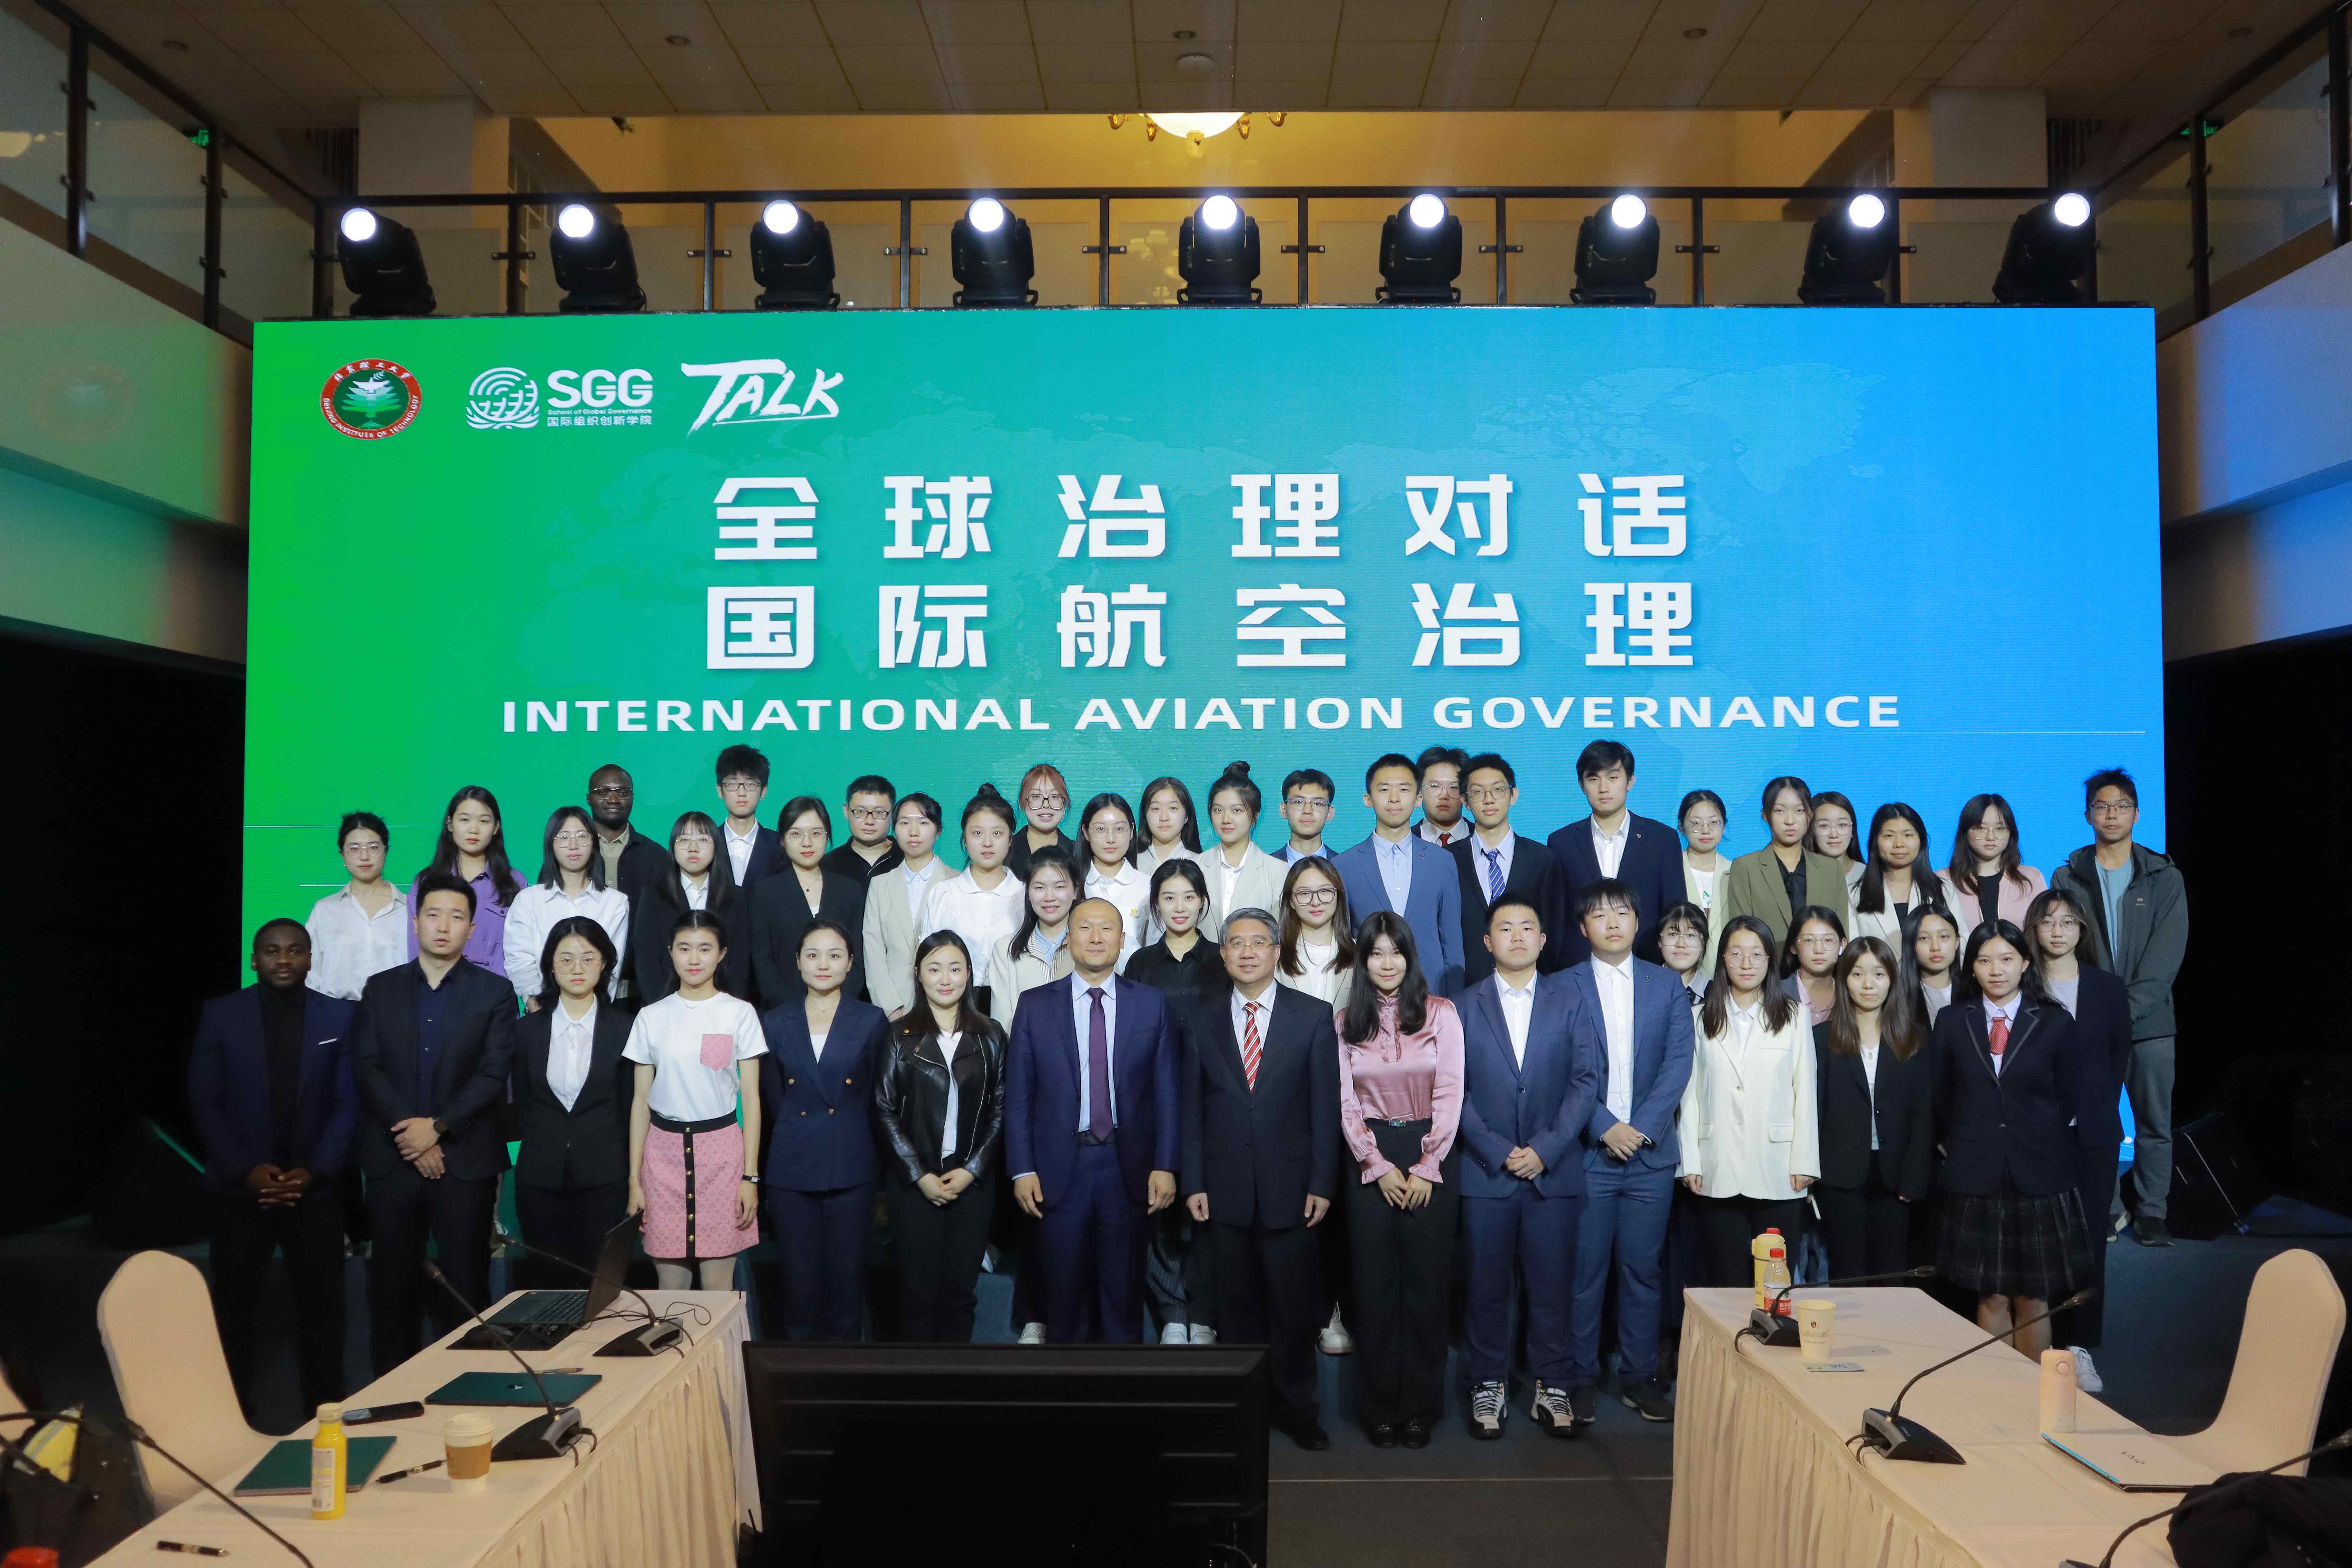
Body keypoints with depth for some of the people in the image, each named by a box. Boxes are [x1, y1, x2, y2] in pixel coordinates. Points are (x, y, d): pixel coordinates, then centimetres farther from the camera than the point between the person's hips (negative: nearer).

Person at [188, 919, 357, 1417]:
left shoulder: (339, 1016, 1)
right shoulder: (220, 1015, 0)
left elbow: (348, 1102, 1)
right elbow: (204, 1102, -2)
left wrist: (315, 1171, -10)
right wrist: (246, 1170, -11)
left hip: (315, 1188, 0)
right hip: (241, 1188, 0)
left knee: (322, 1304, 6)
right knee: (235, 1306, 9)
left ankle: (326, 1411, 17)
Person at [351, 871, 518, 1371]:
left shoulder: (494, 991, 3)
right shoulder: (380, 989, 10)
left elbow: (494, 1074, -4)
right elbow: (367, 1068, 1)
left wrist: (437, 1126, -13)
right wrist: (411, 1133, -10)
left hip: (466, 1159, -2)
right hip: (393, 1158, 2)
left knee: (466, 1283, 1)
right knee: (391, 1283, 7)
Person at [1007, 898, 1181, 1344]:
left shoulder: (1152, 1004, 2)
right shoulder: (1035, 1005, 1)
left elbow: (1166, 1092, 1)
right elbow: (1018, 1095, 0)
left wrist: (1165, 1166, -4)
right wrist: (1022, 1169, -5)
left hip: (1129, 1167, 0)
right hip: (1060, 1168, 0)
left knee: (1124, 1290, 11)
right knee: (1064, 1289, 11)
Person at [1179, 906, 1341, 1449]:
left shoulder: (1313, 1016, 1)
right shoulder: (1203, 1023, 7)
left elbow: (1326, 1106, -1)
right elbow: (1192, 1111, 7)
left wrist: (1322, 1183, -5)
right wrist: (1193, 1184, 0)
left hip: (1289, 1186, -1)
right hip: (1226, 1190, 2)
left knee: (1293, 1306, 4)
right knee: (1237, 1307, 9)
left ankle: (1296, 1407, 20)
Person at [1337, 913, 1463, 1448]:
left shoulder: (1441, 1013, -1)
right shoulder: (1346, 1022, 5)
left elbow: (1450, 1095, -4)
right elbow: (1346, 1103, 3)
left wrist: (1426, 1168, -9)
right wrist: (1379, 1167, -6)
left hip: (1432, 1159, -1)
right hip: (1371, 1161, 1)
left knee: (1427, 1281, 2)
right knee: (1375, 1283, 3)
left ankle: (1422, 1404, 15)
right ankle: (1380, 1403, 15)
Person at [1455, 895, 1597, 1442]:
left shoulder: (1570, 999, 5)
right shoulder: (1465, 1007, 6)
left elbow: (1586, 1080, -1)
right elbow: (1454, 1090, 1)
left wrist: (1545, 1149, -10)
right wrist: (1498, 1152, -9)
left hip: (1555, 1169, 0)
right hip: (1486, 1172, 0)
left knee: (1553, 1284, 4)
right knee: (1486, 1286, 5)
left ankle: (1551, 1387, 18)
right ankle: (1488, 1386, 19)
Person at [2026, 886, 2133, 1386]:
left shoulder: (2108, 989, 7)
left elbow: (2119, 1058, 9)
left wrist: (2098, 1110, 1)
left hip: (2092, 1136, 2)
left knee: (2088, 1239, 4)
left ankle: (2081, 1348, 11)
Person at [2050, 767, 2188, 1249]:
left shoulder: (2165, 879, 7)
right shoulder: (2068, 879, 7)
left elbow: (2166, 957, -1)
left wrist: (2127, 1008, -12)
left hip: (2149, 1022, 0)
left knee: (2155, 1123, 2)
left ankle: (2152, 1214, 11)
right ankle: (2099, 1213, 7)